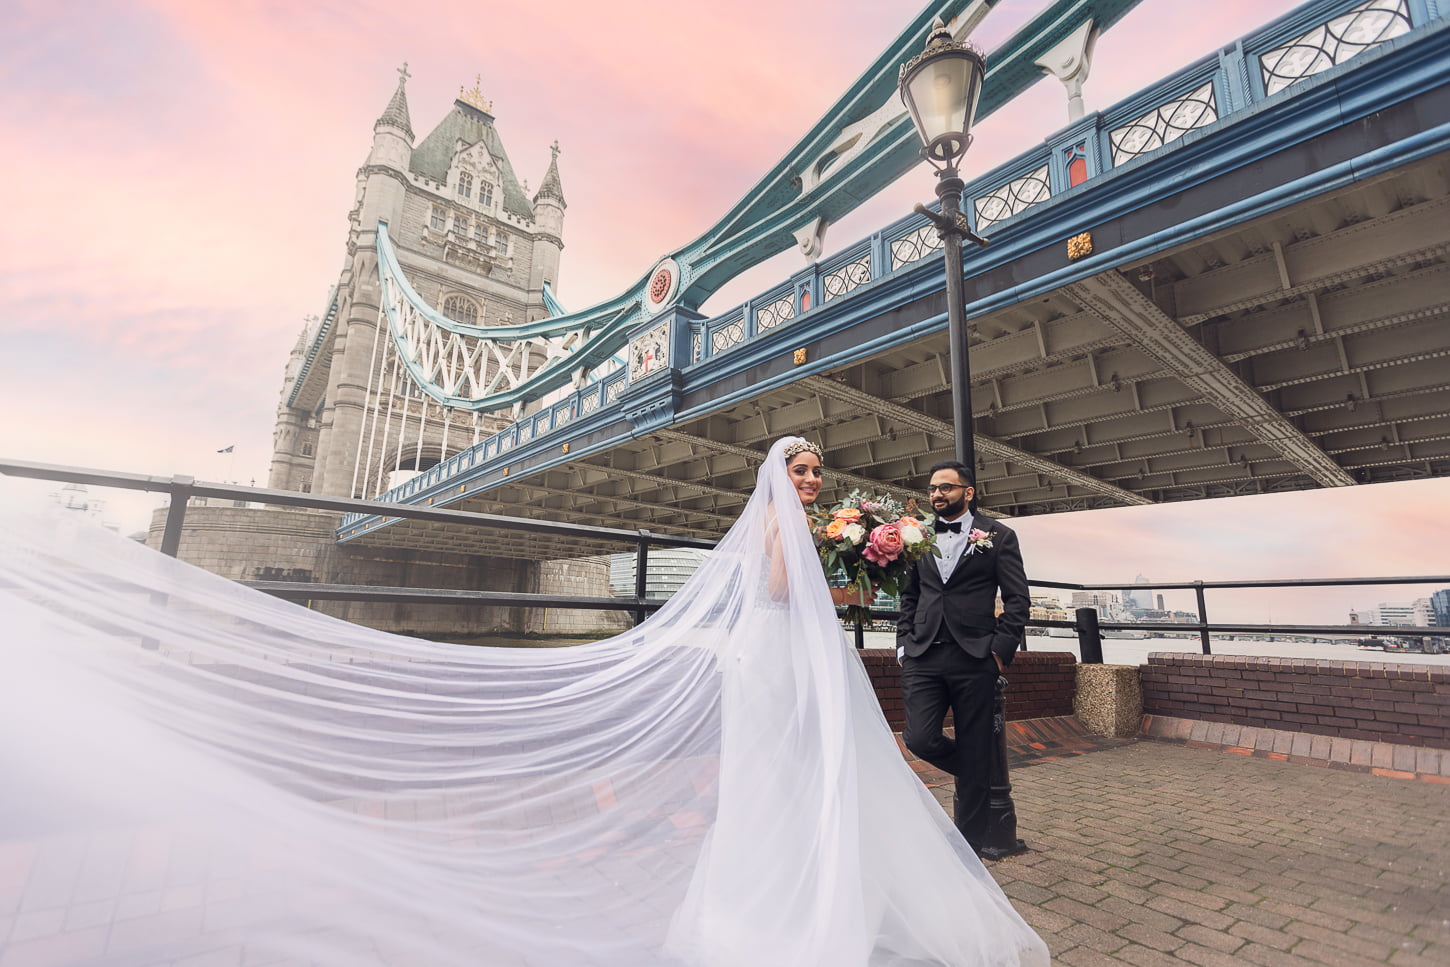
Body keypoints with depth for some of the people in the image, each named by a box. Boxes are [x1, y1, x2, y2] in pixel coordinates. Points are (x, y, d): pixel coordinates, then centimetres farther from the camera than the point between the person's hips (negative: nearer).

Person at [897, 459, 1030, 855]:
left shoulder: (998, 536, 3)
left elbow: (1018, 600, 1)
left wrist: (1001, 649, -8)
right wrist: (904, 642, 6)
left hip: (974, 659, -2)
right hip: (923, 658, 3)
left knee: (974, 759, 5)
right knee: (919, 739, -6)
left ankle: (970, 846, 24)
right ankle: (982, 775, 27)